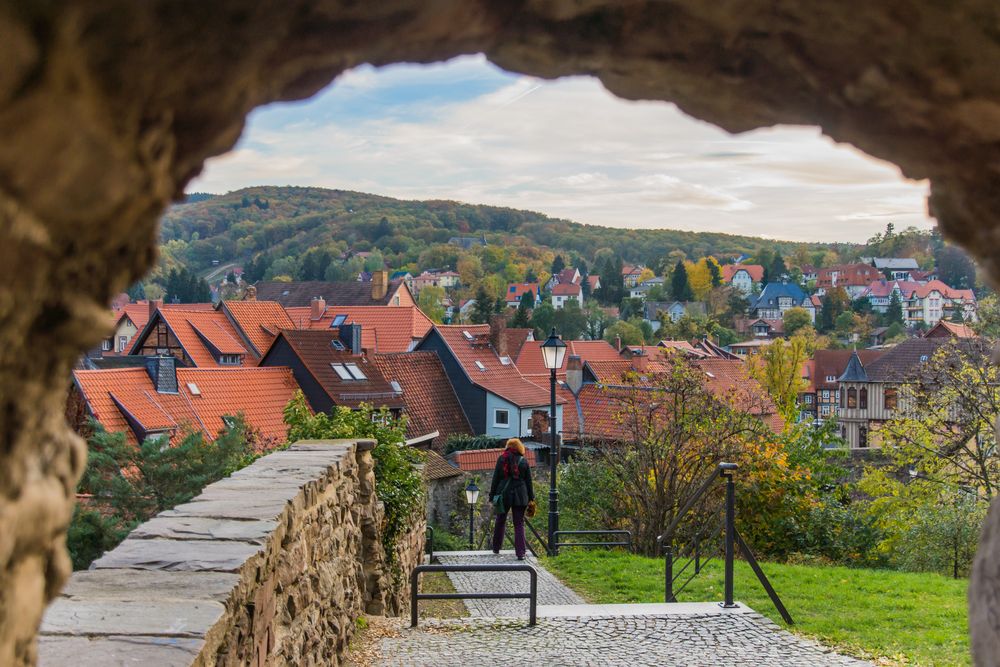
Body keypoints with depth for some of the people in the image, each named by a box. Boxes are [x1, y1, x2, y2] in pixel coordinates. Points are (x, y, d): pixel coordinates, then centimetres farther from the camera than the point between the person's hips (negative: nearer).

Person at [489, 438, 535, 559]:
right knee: (519, 524, 2)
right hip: (520, 496, 0)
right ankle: (520, 553, -6)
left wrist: (492, 495, 4)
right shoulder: (523, 461, 0)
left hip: (504, 494, 0)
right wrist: (531, 497, 10)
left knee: (500, 521, 17)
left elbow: (495, 479, -1)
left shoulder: (501, 459, -2)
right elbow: (528, 481, 3)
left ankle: (496, 548, 28)